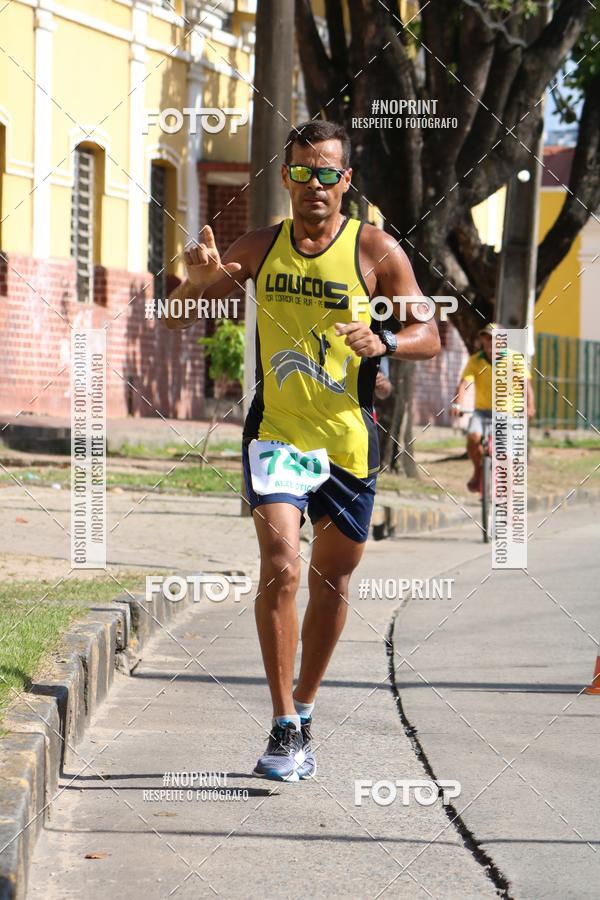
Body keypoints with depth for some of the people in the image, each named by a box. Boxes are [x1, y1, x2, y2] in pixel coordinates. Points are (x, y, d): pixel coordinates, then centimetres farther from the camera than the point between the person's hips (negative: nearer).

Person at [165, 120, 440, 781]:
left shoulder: (376, 250, -2)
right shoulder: (260, 248, 4)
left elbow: (429, 338, 1)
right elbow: (179, 319, 10)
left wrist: (383, 342, -20)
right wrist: (196, 280, -12)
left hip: (349, 440, 1)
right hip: (276, 431, -1)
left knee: (331, 584, 12)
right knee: (280, 566, -20)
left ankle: (304, 710, 32)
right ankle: (284, 726, -15)